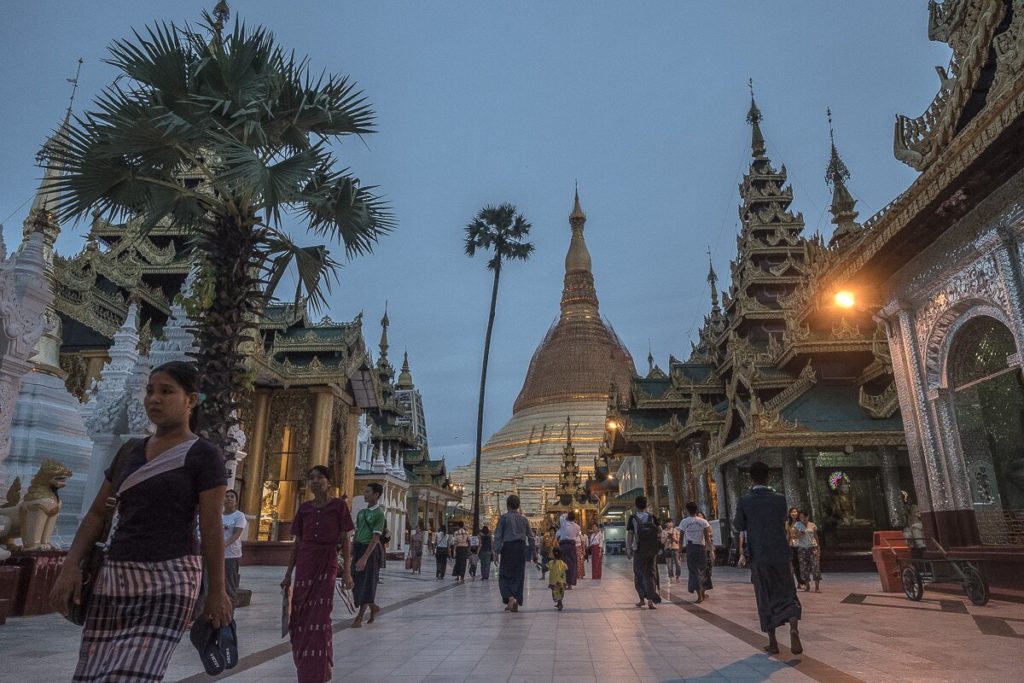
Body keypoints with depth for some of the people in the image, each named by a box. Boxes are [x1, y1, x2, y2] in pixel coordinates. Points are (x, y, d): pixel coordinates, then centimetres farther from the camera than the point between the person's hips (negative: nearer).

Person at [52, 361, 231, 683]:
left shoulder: (204, 455, -5)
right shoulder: (130, 451, 14)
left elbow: (212, 526, -8)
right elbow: (97, 513, 16)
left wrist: (217, 591, -8)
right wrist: (70, 565, 2)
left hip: (169, 580, -6)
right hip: (114, 577, 6)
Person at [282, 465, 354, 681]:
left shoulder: (338, 506, -2)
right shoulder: (304, 508, 7)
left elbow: (345, 540, -2)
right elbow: (297, 543, 11)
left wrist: (347, 571, -7)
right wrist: (288, 574, 9)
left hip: (327, 564, -4)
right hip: (304, 564, 4)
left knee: (319, 617, -5)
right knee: (299, 618, 7)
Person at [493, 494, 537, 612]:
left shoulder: (504, 517, -2)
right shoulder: (524, 518, 8)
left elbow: (498, 536, -7)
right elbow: (530, 537, 10)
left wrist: (496, 551, -6)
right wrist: (534, 553, 15)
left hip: (508, 548, -3)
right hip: (521, 548, 3)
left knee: (504, 576, 3)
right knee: (518, 577, 11)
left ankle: (510, 598, -19)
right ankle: (516, 603, 11)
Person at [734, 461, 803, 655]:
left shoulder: (744, 501, -9)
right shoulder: (779, 499, -5)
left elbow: (739, 526, 3)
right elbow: (782, 518, 12)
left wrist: (734, 519, 24)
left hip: (759, 557, -1)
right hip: (781, 554, 1)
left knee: (766, 599, 11)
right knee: (788, 594, 11)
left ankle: (773, 642, 14)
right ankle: (794, 629, -13)